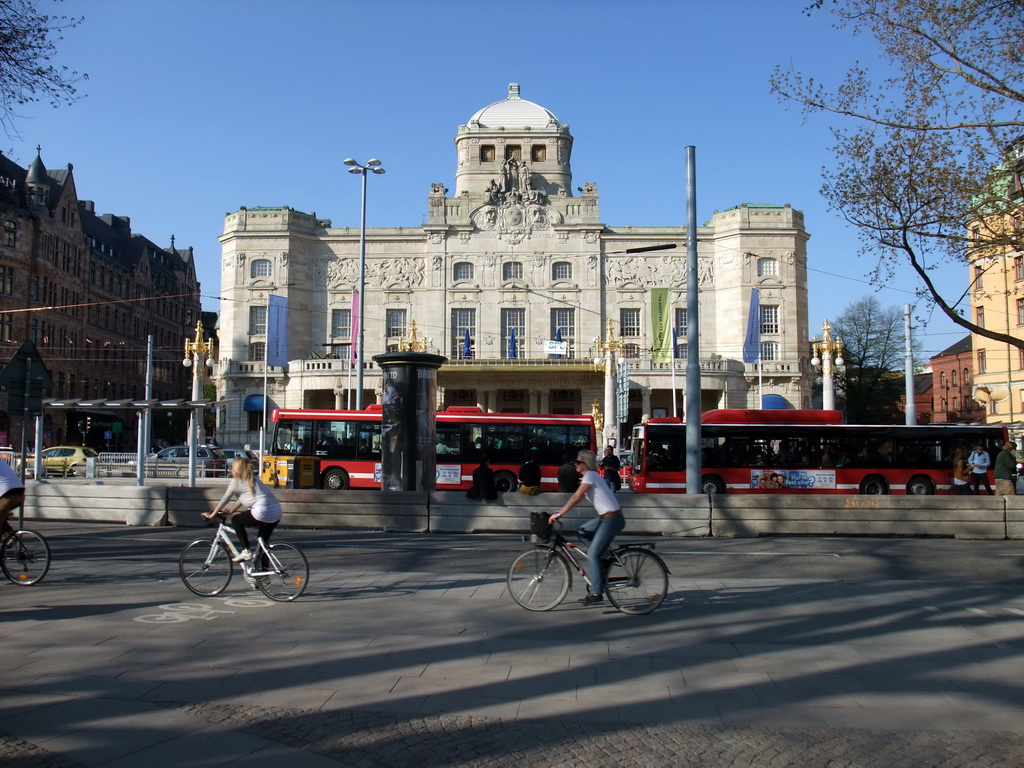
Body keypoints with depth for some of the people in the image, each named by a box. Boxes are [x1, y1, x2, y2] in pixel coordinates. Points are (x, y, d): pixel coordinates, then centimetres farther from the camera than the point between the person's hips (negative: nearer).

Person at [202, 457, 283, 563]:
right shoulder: (253, 479, 25)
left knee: (236, 520, 15)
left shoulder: (236, 482, 5)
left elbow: (224, 500, 11)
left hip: (262, 513, -7)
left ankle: (246, 551, 8)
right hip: (277, 513, 7)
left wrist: (211, 515, 22)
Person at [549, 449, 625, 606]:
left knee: (592, 554, -6)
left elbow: (576, 498, -19)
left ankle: (596, 592, -2)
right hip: (606, 517, 9)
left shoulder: (590, 476, -12)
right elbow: (575, 497, 19)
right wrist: (559, 511, 15)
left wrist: (559, 513, -18)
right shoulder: (590, 476, 17)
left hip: (612, 520, -9)